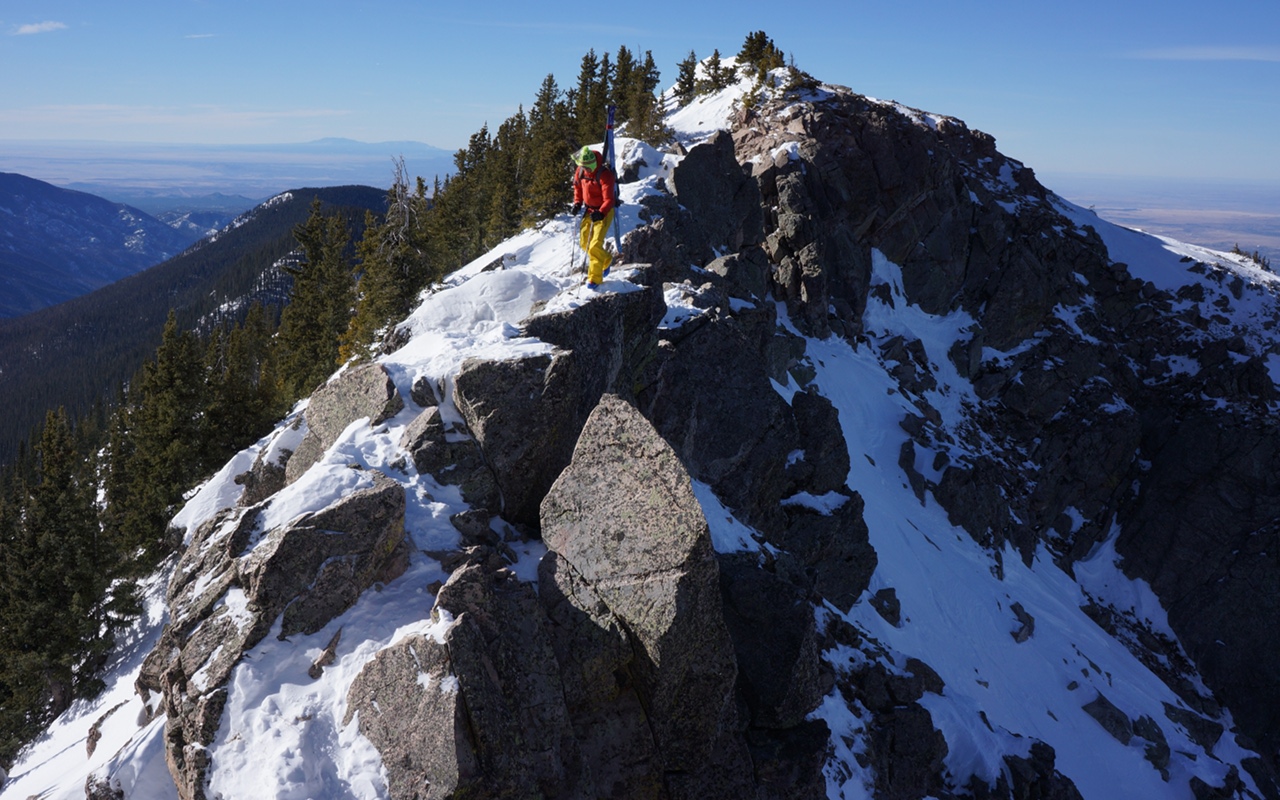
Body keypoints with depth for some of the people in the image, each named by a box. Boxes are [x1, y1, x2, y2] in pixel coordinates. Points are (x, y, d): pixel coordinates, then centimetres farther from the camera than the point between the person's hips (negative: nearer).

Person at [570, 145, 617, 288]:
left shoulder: (605, 175, -26)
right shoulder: (580, 171, -5)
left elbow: (609, 199, -30)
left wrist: (600, 213, -45)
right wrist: (577, 202, 3)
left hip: (604, 212, -7)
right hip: (589, 210, 7)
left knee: (595, 245, -15)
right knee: (585, 243, 10)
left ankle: (595, 278, -4)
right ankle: (606, 259, 37)